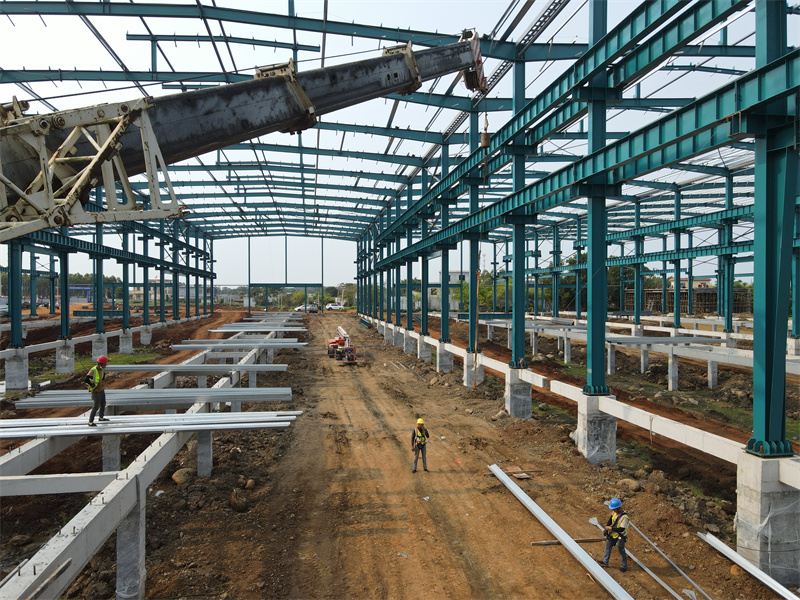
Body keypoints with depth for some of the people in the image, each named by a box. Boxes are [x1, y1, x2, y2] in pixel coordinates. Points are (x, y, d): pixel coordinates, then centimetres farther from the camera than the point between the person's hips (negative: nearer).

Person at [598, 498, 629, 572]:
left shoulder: (624, 517, -32)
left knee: (622, 551, 10)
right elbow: (610, 519, 7)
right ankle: (605, 562, 32)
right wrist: (607, 528, 4)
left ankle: (624, 566, 27)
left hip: (620, 537, -7)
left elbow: (621, 529, -31)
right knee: (608, 547, 17)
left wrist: (611, 528, -27)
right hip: (612, 535, 7)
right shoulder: (614, 512, -11)